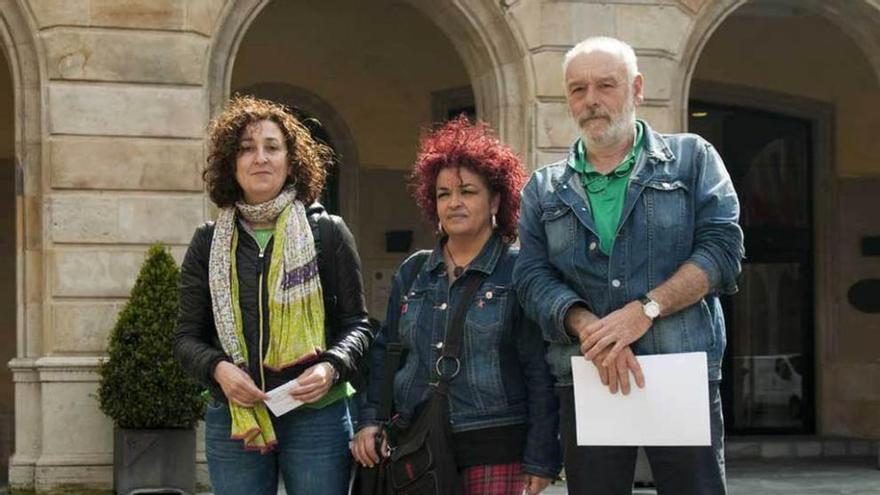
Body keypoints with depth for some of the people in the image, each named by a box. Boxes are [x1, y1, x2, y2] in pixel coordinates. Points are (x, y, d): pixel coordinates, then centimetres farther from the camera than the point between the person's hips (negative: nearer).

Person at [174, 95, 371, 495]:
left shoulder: (328, 233, 2)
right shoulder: (209, 243, 8)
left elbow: (356, 324, 5)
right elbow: (187, 337, 10)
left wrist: (331, 367, -15)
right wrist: (218, 368, -11)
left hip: (316, 415, -2)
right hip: (232, 418, 2)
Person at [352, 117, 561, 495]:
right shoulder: (412, 273, 13)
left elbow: (540, 375, -5)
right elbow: (384, 354, 19)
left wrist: (539, 461, -10)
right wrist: (370, 420, 5)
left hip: (494, 452, -4)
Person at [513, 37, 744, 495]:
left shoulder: (692, 159, 9)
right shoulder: (543, 190, 15)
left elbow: (722, 247, -3)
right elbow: (533, 277, 4)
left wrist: (645, 310, -15)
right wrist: (589, 328, -16)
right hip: (585, 382, 2)